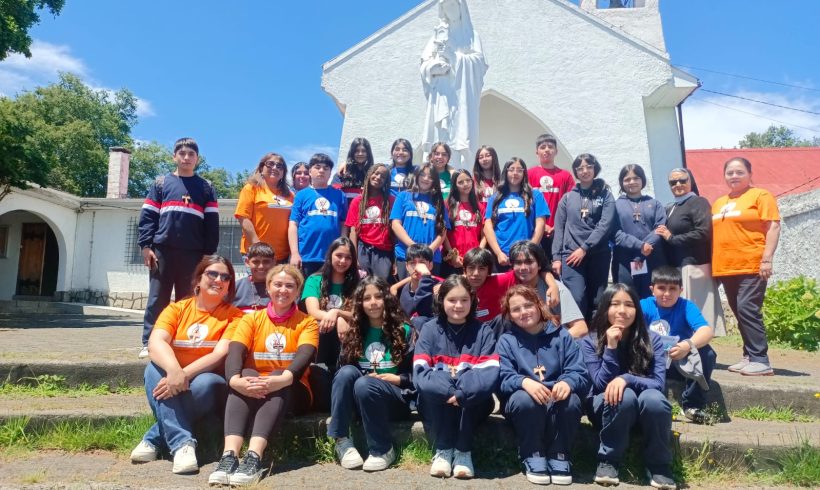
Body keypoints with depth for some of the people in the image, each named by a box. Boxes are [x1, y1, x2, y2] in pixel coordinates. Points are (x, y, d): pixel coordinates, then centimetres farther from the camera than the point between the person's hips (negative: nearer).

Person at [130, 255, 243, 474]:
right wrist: (174, 371, -35)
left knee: (206, 383, -34)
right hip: (174, 380, 2)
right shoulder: (177, 309, 3)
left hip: (207, 381, -2)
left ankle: (154, 440, -21)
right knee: (155, 368, -27)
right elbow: (156, 342, -15)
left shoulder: (234, 315, -2)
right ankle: (182, 442, -33)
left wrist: (185, 375, -30)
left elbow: (221, 354, -16)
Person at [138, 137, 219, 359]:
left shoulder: (206, 188, 13)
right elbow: (147, 216, 7)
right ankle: (149, 343, 5)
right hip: (162, 250, 0)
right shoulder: (161, 182, 12)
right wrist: (146, 245, -5)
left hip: (193, 253, 0)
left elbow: (212, 222, 8)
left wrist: (209, 253, 0)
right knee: (157, 299, 0)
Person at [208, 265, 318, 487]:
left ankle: (254, 457, -46)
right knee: (246, 374, -31)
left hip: (291, 392, -1)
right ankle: (230, 454, -43)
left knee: (280, 378, -33)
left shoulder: (307, 322, 3)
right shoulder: (251, 319, 7)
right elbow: (235, 352, -11)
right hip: (250, 391, 1)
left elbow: (305, 356, -18)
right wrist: (235, 379, -35)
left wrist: (283, 378, -40)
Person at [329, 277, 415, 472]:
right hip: (358, 396, 3)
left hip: (397, 397, -3)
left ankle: (383, 450, -19)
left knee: (364, 384, -34)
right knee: (347, 372, -27)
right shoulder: (355, 332, 10)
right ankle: (341, 441, -25)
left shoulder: (403, 331, 1)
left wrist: (397, 379, -14)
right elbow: (343, 365, 7)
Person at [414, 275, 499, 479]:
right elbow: (420, 372, -13)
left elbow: (491, 373, -14)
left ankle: (463, 450, -15)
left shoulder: (483, 331, 0)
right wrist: (449, 391, -30)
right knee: (430, 388, -31)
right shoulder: (430, 329, -1)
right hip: (437, 402, 0)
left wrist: (462, 393, -31)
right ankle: (442, 449, -15)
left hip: (472, 403, 0)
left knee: (471, 390, -31)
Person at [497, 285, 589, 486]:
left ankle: (559, 457, -10)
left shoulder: (561, 336, 7)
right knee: (525, 399, -34)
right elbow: (504, 379, -8)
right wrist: (525, 382, -31)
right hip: (524, 404, -1)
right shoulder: (506, 341, 6)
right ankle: (533, 457, -13)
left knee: (571, 400, -31)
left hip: (557, 401, 1)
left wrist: (567, 382, -27)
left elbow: (580, 373, -3)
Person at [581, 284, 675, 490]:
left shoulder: (652, 339, -7)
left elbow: (659, 384, -15)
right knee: (624, 396, -34)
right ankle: (608, 461, -15)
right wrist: (611, 347, -25)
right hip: (607, 407, -1)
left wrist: (627, 379, -33)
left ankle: (659, 465, -11)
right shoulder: (590, 342, -9)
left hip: (645, 408, 1)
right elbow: (602, 384, -15)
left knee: (653, 398, -33)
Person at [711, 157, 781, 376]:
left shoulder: (760, 196, 0)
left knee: (748, 310, -13)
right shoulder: (719, 203, 18)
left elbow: (773, 227, -7)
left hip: (751, 266, -6)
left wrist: (767, 259, -16)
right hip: (725, 268, 6)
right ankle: (749, 356, 17)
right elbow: (714, 234, 22)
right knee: (740, 313, 10)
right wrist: (712, 263, 16)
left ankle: (761, 360, -8)